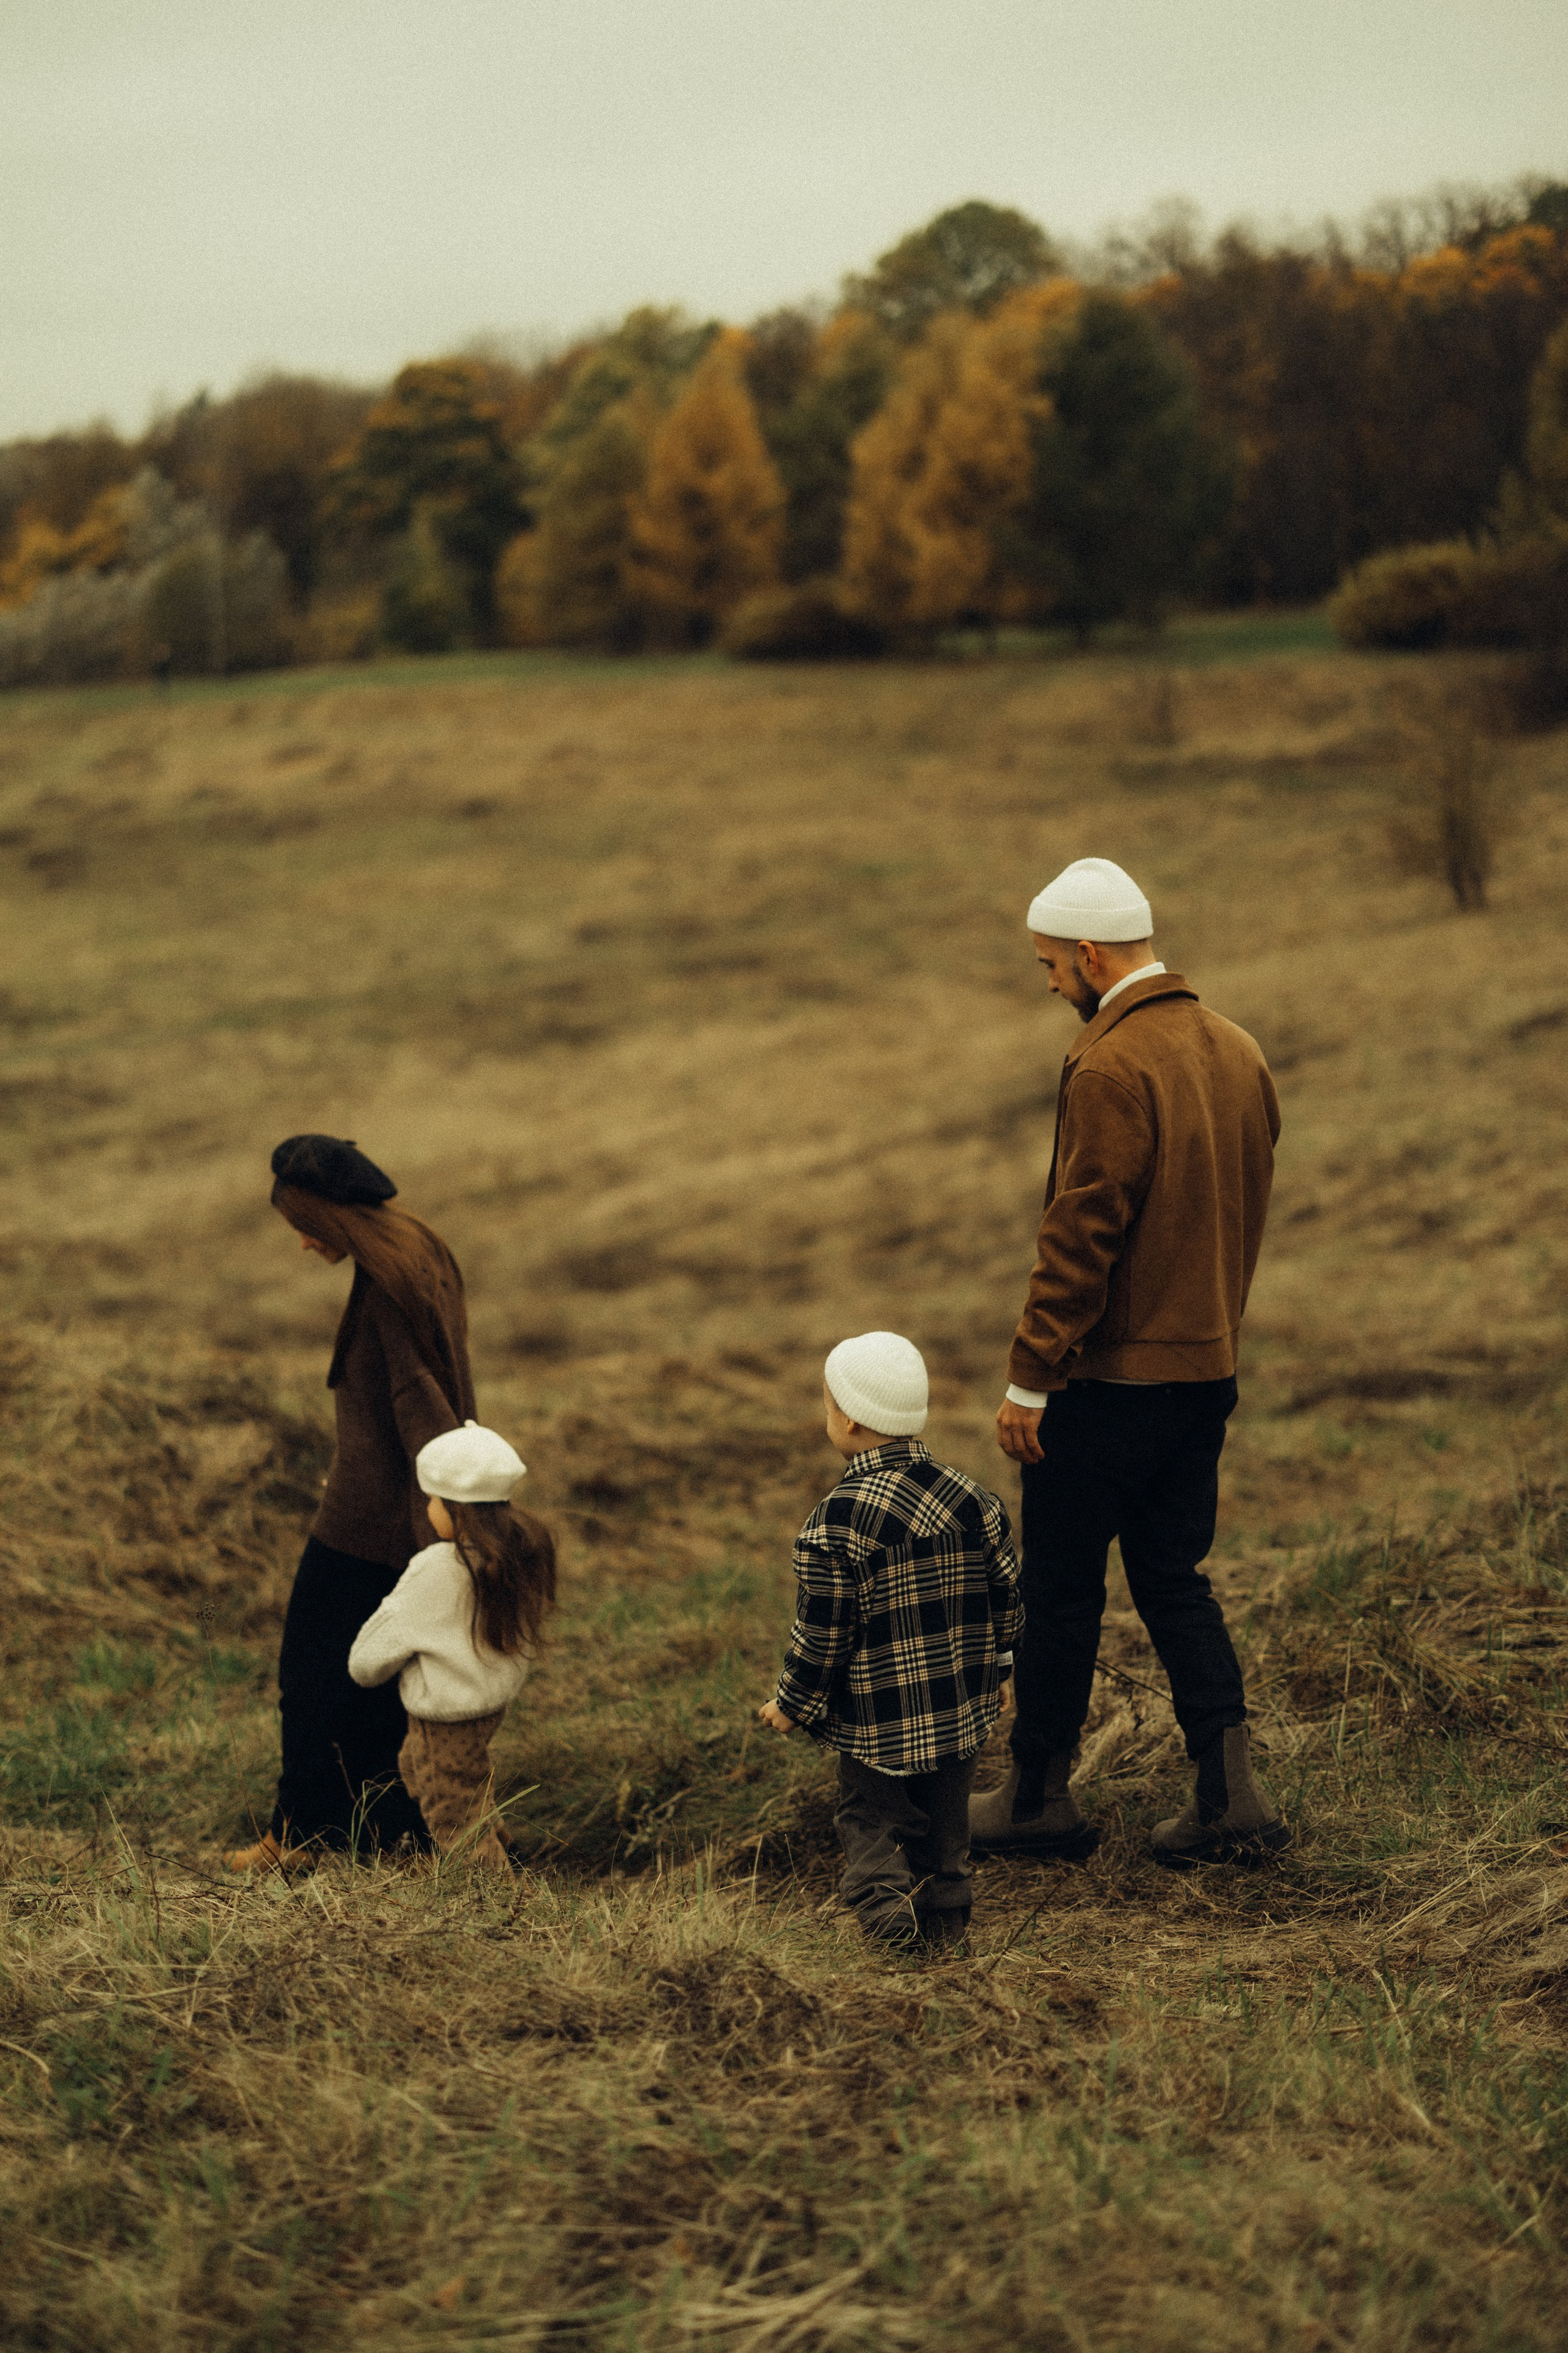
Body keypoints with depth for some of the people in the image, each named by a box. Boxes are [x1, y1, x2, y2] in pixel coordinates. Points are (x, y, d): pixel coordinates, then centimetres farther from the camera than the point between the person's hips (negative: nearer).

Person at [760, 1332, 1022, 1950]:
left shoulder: (835, 1522, -19)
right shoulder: (972, 1499, -3)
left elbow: (823, 1631, -15)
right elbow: (1007, 1593, 5)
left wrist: (793, 1703, -1)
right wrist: (994, 1672, 21)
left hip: (876, 1717, -5)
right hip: (961, 1708, 5)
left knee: (870, 1818, 8)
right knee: (944, 1822, 18)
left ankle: (886, 1907, -11)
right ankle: (944, 1912, 19)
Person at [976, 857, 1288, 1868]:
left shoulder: (1112, 1070, -19)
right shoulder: (1239, 1052, 7)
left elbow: (1080, 1236, -20)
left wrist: (1028, 1382, -15)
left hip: (1110, 1373, -8)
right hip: (1207, 1368, 8)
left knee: (1062, 1591, 6)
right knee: (1175, 1578, 15)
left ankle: (1040, 1796, 18)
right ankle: (1231, 1793, 7)